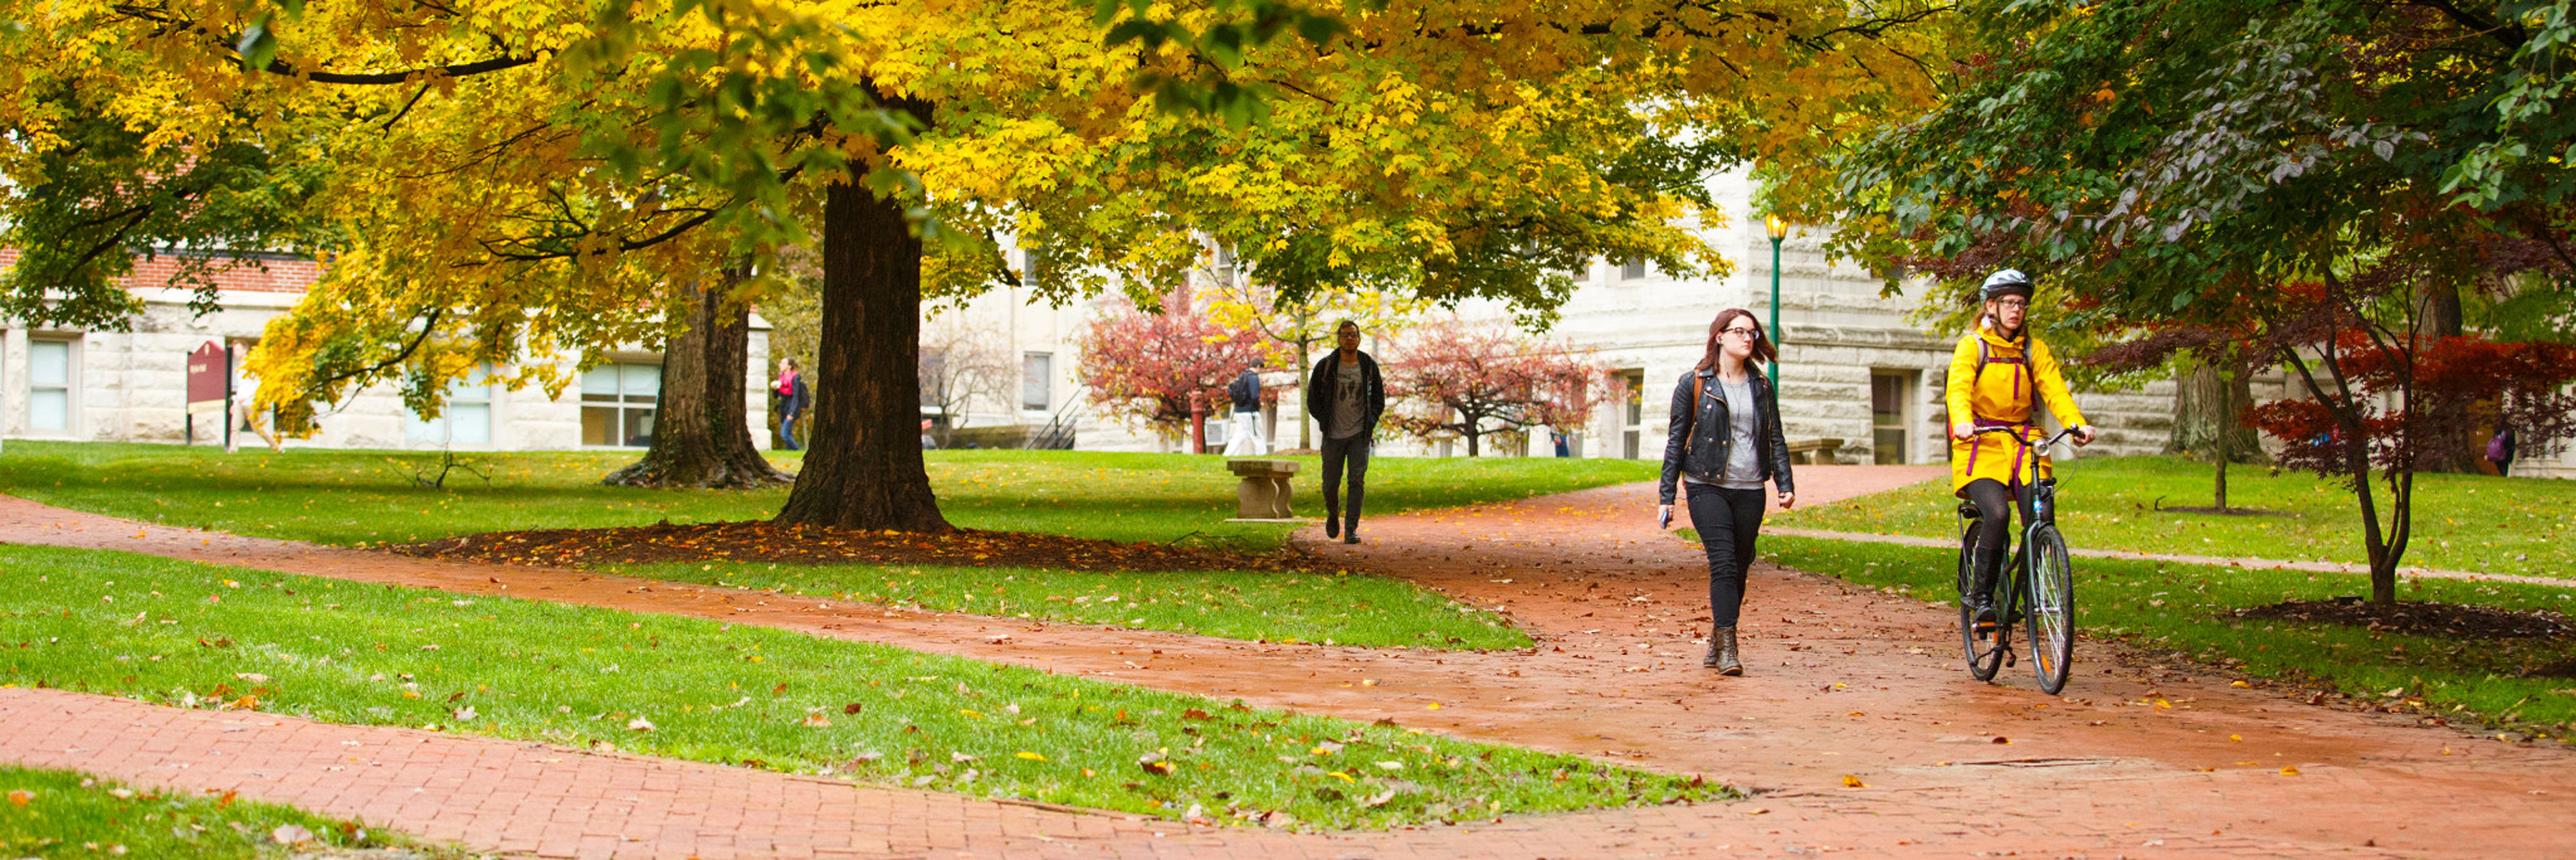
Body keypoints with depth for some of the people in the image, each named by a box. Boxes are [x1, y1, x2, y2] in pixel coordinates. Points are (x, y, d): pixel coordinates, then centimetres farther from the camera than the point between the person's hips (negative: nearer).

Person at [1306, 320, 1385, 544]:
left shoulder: (1369, 366, 3)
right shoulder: (1325, 366, -1)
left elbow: (1379, 397, 14)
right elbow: (1312, 397, 6)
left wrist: (1371, 420, 0)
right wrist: (1324, 421, -4)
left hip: (1360, 434, 0)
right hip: (1334, 434, 0)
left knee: (1357, 481, -12)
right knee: (1330, 484, 4)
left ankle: (1351, 529, -9)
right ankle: (1333, 514, 35)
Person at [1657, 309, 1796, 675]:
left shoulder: (1762, 387, 11)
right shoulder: (1694, 384, 1)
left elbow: (1776, 439, 14)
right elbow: (1676, 440, 3)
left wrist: (1785, 485, 0)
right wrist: (1666, 497, 0)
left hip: (1750, 490, 4)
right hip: (1707, 487, -4)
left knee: (1738, 569, 7)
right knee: (1723, 563, -17)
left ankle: (1716, 644, 21)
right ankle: (1727, 648, -19)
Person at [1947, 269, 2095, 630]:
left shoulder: (2033, 350, 10)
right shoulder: (1972, 345, -1)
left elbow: (2055, 390, -3)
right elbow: (1959, 388, -16)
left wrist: (2077, 424, -22)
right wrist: (1962, 421, -38)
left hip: (2023, 443, 4)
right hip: (1981, 442, -3)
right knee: (1997, 512, -25)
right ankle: (1980, 593, -10)